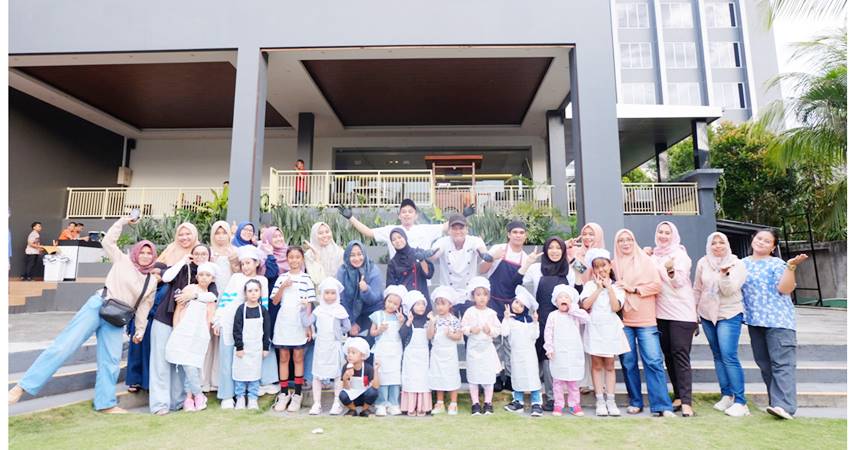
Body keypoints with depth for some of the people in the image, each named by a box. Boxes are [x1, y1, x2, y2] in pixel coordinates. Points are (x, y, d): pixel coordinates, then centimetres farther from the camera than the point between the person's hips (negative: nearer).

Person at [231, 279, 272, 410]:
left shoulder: (263, 310, 0)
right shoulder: (241, 308, -6)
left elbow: (267, 330, 4)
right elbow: (237, 329, -6)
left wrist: (266, 347, 2)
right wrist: (239, 347, -9)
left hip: (257, 348, 2)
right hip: (243, 347, -1)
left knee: (255, 373, 6)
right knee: (240, 372, 5)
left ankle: (253, 398, 17)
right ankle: (240, 398, 20)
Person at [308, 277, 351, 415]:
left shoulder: (340, 309, -4)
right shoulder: (318, 309, 4)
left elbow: (347, 327, 0)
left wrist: (337, 332, -1)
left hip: (334, 346, -2)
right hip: (320, 346, 3)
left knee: (337, 375, 5)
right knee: (317, 375, 5)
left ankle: (337, 403, 16)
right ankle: (317, 404, 15)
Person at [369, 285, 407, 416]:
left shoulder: (399, 317, 6)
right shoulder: (378, 315, 2)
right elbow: (372, 332, 6)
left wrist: (401, 322, -10)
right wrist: (379, 330, -13)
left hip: (395, 351, 2)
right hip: (381, 350, -2)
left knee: (395, 377, 4)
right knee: (382, 377, -1)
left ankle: (393, 404, 13)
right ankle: (381, 404, 8)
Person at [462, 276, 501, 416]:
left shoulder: (491, 313, 0)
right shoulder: (469, 312, -4)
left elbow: (498, 329, 2)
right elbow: (463, 327, -4)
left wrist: (490, 330, -17)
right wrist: (471, 330, -22)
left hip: (487, 348, 1)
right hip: (473, 348, -1)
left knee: (489, 377, 6)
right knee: (473, 377, 7)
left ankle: (488, 403, 21)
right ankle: (475, 403, 18)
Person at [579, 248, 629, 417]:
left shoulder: (617, 286, 4)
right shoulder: (590, 285, 2)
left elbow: (616, 307, -10)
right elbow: (585, 305, -12)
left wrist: (608, 286, -8)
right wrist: (599, 288, -9)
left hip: (611, 329, 1)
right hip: (594, 327, -1)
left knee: (609, 366, 7)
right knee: (597, 365, 4)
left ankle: (611, 401, 13)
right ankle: (600, 401, 10)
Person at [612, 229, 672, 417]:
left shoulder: (645, 260, 5)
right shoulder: (615, 264, 10)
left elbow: (657, 284, -2)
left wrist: (634, 289, -9)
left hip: (645, 319, -2)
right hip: (623, 320, 2)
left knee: (653, 361, -7)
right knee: (628, 362, 5)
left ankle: (662, 405, 0)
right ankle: (635, 402, 17)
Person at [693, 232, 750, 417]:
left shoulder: (736, 264, -7)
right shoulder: (703, 263, 2)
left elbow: (729, 291, -17)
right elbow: (697, 289, 9)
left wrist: (724, 273, -33)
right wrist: (693, 311, 9)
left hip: (729, 315, -4)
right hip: (707, 315, 4)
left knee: (729, 356, -12)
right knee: (717, 356, 11)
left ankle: (740, 401, -4)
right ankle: (726, 395, 21)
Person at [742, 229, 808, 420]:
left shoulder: (777, 264, -2)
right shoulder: (742, 264, 13)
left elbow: (785, 289, -13)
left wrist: (791, 267, -22)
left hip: (778, 320, -5)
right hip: (754, 321, 6)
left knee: (782, 363, -10)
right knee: (764, 363, 11)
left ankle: (784, 406, -13)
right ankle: (778, 400, 22)